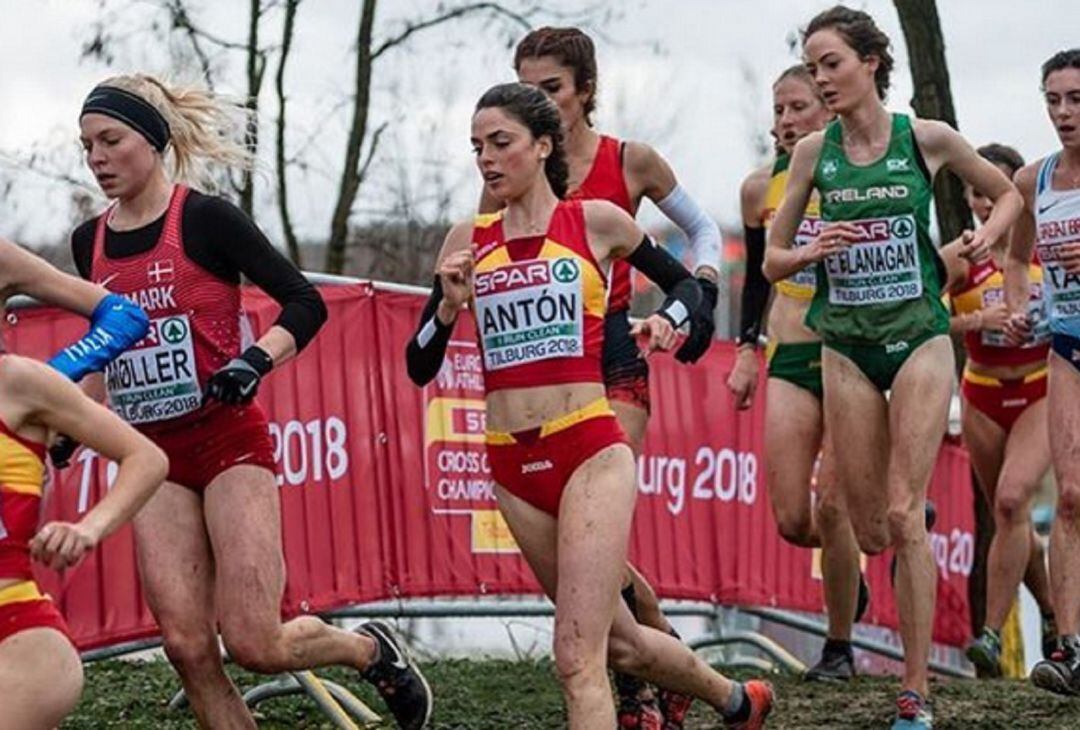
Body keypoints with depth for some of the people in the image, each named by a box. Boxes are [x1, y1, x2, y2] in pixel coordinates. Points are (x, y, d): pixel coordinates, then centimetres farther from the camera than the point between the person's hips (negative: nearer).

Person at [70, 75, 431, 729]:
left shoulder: (204, 219, -9)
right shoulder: (90, 243, 8)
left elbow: (306, 303, -9)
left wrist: (253, 360, -24)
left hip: (229, 444, -5)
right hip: (153, 457, 6)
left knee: (253, 643, -11)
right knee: (187, 649, -5)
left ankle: (373, 651, 19)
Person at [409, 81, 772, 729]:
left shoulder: (595, 222, 0)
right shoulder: (468, 242, 7)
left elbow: (685, 283, 15)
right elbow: (420, 367, 6)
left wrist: (669, 321, -6)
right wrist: (449, 306, -12)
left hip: (590, 451, -5)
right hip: (512, 466, 5)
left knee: (578, 658, -15)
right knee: (616, 641, 17)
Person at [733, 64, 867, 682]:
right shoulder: (762, 189, 6)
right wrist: (747, 348, 13)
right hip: (789, 360, 3)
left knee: (831, 509, -11)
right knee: (792, 522, -5)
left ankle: (840, 647, 6)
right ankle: (851, 566, 30)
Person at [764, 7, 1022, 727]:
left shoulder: (927, 140, -3)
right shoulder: (814, 152, 2)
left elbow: (1009, 194, 13)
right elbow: (773, 261, 7)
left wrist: (986, 235, -8)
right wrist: (811, 252, -14)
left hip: (919, 337, -3)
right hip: (846, 347, 3)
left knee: (903, 516, -12)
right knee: (869, 532, 1)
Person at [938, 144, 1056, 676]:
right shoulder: (960, 257, -7)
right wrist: (974, 320, -32)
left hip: (1044, 392, -2)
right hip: (984, 397, 2)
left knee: (1013, 498, -22)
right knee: (1009, 515, 10)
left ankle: (992, 632, -20)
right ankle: (1051, 612, 35)